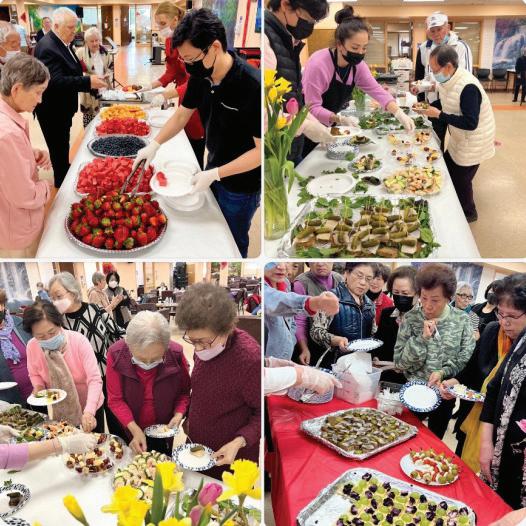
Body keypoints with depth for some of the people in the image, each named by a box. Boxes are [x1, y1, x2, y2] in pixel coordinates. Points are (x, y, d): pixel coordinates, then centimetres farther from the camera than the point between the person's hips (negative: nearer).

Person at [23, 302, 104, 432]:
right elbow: (35, 374, 5)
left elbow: (95, 379, -30)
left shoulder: (78, 341, -26)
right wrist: (38, 387, -18)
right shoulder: (32, 346, -15)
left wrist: (89, 411, -43)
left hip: (88, 408, -3)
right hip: (58, 412, 3)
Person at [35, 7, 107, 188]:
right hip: (52, 112, -9)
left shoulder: (64, 43, 6)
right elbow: (56, 81, -33)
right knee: (59, 148, 5)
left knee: (63, 145, 23)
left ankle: (65, 173, 39)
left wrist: (90, 80, 4)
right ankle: (62, 182, 20)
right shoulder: (47, 48, -25)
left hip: (62, 107, 9)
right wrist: (88, 82, -35)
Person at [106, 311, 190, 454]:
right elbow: (115, 399, -19)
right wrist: (135, 429, -28)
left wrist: (178, 414, -24)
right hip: (128, 430, 0)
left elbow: (184, 391, -7)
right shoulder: (116, 355, -25)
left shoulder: (176, 355, -24)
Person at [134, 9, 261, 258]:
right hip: (214, 170, 6)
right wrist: (154, 144, -5)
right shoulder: (201, 76, -10)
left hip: (241, 184, -6)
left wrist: (214, 174, -27)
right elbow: (182, 115, 7)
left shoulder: (252, 86, -31)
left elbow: (262, 150, -26)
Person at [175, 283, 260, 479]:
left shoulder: (250, 359, -30)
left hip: (228, 459, -6)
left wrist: (239, 442, -29)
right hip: (195, 448, 7)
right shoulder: (204, 346, -8)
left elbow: (261, 413, -19)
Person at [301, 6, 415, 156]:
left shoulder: (357, 64, -5)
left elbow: (376, 90, -8)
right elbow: (312, 108, -28)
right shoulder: (318, 64, -27)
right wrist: (339, 119, -42)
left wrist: (399, 113, -24)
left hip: (327, 128, 7)